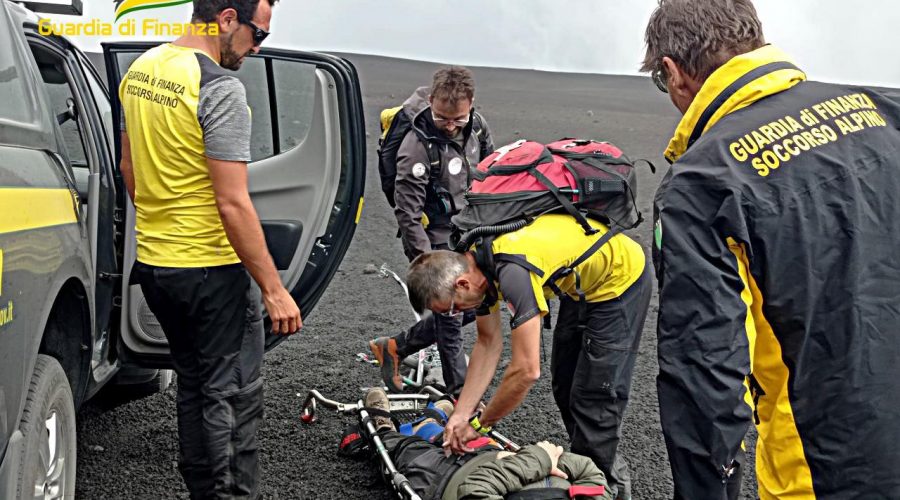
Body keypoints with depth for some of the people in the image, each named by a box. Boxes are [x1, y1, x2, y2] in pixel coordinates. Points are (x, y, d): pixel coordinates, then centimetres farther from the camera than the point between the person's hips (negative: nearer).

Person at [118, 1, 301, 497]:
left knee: (193, 386, 20)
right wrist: (274, 289, -18)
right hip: (213, 268, -8)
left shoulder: (140, 70, 6)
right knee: (232, 395, 2)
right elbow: (233, 203, -22)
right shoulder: (221, 89, -19)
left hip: (152, 261, 9)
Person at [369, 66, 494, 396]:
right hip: (436, 239, -7)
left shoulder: (477, 124, -6)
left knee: (471, 308, 16)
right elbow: (408, 215, -24)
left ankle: (395, 347, 27)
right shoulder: (417, 148, -27)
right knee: (451, 319, -1)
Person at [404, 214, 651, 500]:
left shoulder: (513, 272, -39)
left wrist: (479, 424, -23)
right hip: (581, 284, 9)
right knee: (564, 385, 14)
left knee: (594, 394, -8)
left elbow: (527, 370, -37)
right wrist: (461, 415, -5)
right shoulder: (473, 264, -12)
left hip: (620, 280, -9)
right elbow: (489, 343, 0)